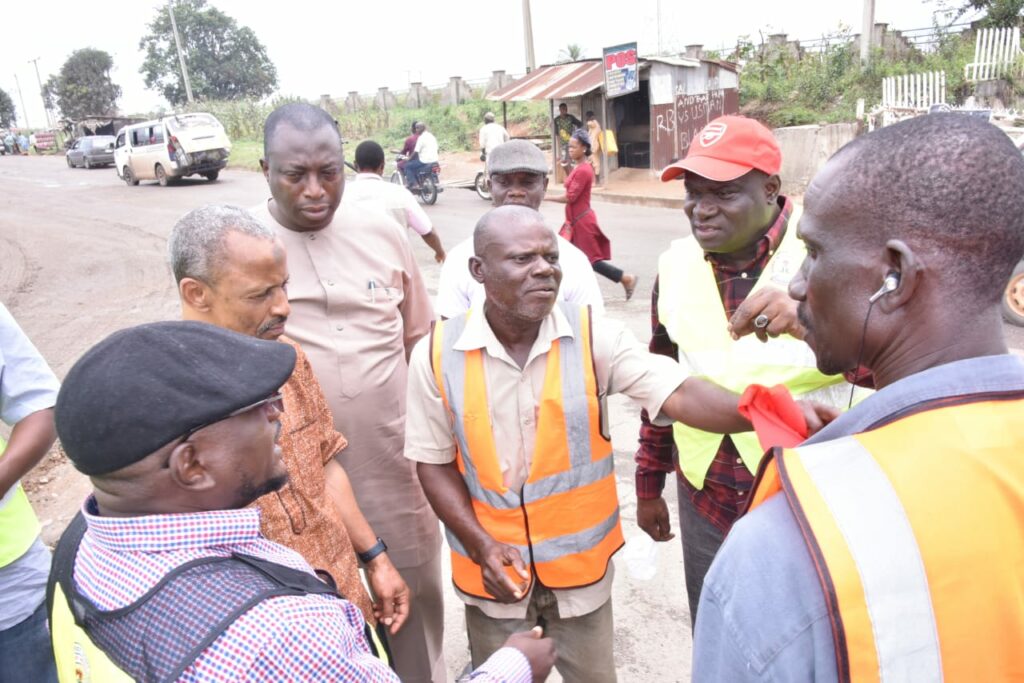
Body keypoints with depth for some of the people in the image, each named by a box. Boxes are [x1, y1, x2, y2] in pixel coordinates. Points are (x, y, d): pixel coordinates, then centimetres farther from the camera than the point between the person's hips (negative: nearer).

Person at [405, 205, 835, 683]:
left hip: (580, 564, 0)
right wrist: (481, 546, -15)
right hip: (492, 570, 0)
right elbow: (435, 463, -5)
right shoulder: (437, 354, -13)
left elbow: (677, 394, -26)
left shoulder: (593, 336, -15)